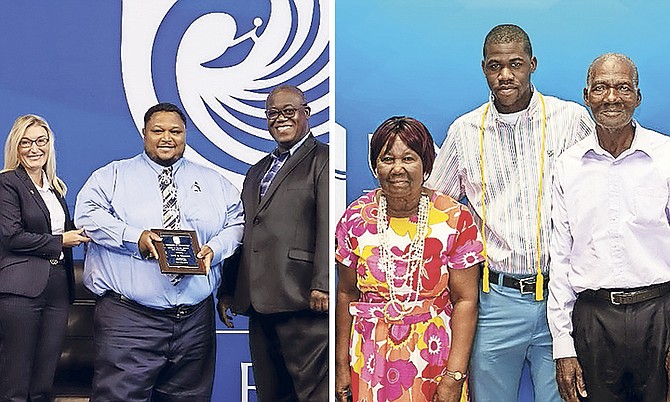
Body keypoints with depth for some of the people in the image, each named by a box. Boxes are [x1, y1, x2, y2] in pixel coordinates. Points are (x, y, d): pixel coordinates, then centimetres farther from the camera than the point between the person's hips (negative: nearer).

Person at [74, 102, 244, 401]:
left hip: (195, 318, 3)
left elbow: (237, 220, 12)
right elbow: (88, 213, -4)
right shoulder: (113, 175, 9)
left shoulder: (213, 182, 18)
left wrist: (215, 248, -8)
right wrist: (134, 237, -17)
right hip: (128, 319, -3)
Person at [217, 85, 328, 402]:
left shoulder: (322, 160, -1)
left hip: (301, 302, -8)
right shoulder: (257, 171, 25)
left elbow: (328, 226, -12)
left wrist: (322, 285, -21)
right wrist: (228, 290, 20)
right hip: (259, 304, 8)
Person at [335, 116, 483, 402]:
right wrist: (341, 364, 3)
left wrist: (454, 376, -15)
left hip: (434, 359, -1)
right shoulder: (357, 217, -2)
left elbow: (465, 300, -9)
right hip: (370, 360, 2)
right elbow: (346, 293, 5)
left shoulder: (455, 220, -8)